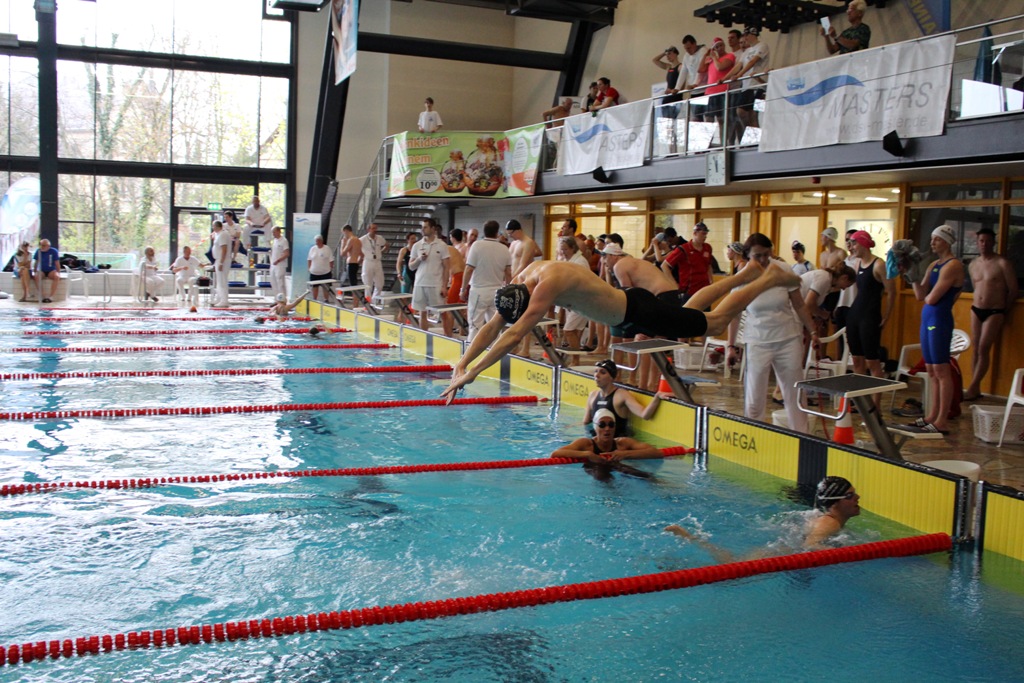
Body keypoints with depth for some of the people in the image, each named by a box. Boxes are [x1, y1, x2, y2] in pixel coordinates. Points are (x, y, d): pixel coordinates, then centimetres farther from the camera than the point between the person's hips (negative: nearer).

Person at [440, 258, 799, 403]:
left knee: (714, 322, 8)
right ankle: (745, 273, 43)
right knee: (689, 311, 29)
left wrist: (472, 373, -44)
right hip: (626, 310, 8)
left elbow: (514, 335, -44)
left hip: (640, 311, -8)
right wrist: (462, 363, -16)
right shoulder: (520, 281, -10)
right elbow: (492, 326, -6)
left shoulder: (548, 284, -37)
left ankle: (769, 279, 25)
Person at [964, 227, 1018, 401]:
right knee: (976, 349, 5)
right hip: (976, 310, 6)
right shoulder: (973, 265, 9)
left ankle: (972, 388, -9)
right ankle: (976, 390, 9)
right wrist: (979, 305, 12)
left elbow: (1013, 290, -5)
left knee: (983, 349, -10)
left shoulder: (1003, 263, -9)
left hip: (994, 312, -6)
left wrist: (1004, 312, 2)